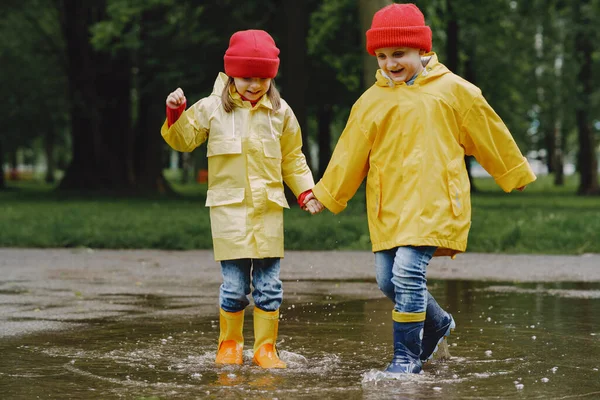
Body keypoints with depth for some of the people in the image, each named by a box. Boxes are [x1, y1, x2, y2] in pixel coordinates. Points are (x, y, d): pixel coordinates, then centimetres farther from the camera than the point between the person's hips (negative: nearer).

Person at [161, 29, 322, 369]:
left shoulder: (280, 112, 9)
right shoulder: (212, 108, 3)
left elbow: (292, 158, 17)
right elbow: (183, 139, 8)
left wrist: (306, 191, 5)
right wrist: (175, 114, -10)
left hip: (268, 208, 2)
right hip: (229, 206, -2)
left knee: (269, 284, 2)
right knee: (234, 286, -4)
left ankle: (266, 347, 12)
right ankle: (230, 344, 14)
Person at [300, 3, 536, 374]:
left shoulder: (452, 90, 2)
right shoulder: (372, 101, 10)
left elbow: (490, 133, 13)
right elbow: (350, 153, 18)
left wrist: (517, 173, 21)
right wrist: (324, 193, 19)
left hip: (433, 201, -5)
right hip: (387, 206, 5)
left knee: (408, 272, -19)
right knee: (388, 280, 6)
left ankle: (407, 355, -7)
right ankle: (437, 322, 35)